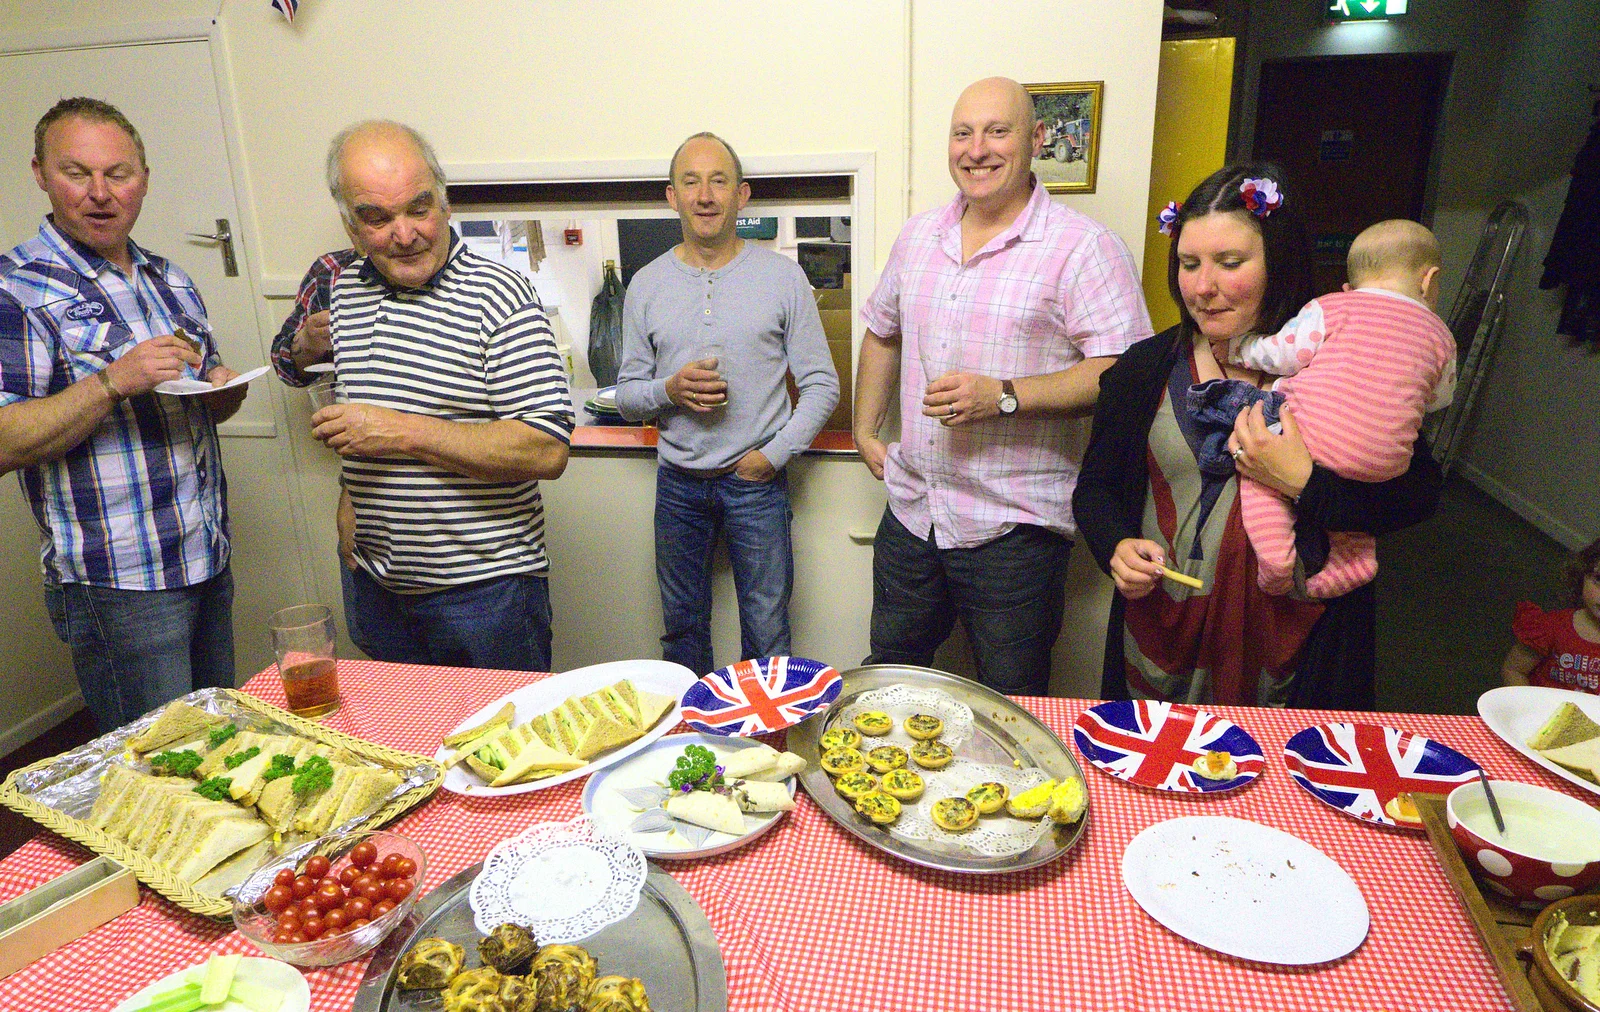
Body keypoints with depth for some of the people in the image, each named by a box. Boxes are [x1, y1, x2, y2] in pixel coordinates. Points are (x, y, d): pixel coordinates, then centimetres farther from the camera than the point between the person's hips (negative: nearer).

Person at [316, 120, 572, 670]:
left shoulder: (497, 295, -16)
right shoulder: (346, 288, 6)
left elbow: (547, 451, -24)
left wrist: (406, 432, -24)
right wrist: (353, 501, 16)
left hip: (485, 587, -6)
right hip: (379, 581, 7)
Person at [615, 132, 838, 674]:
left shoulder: (782, 276, -2)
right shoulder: (647, 284, 4)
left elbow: (822, 385, -1)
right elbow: (626, 394, 7)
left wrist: (774, 453, -10)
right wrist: (669, 390, -14)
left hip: (756, 480, -2)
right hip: (678, 481, 2)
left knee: (766, 632, 5)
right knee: (682, 624, 16)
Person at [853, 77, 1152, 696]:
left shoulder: (1084, 248, -10)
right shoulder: (918, 236, 10)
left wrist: (1003, 396, -25)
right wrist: (865, 429, 18)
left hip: (1016, 528, -5)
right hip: (910, 509, 6)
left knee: (1011, 709, 10)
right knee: (887, 673, 22)